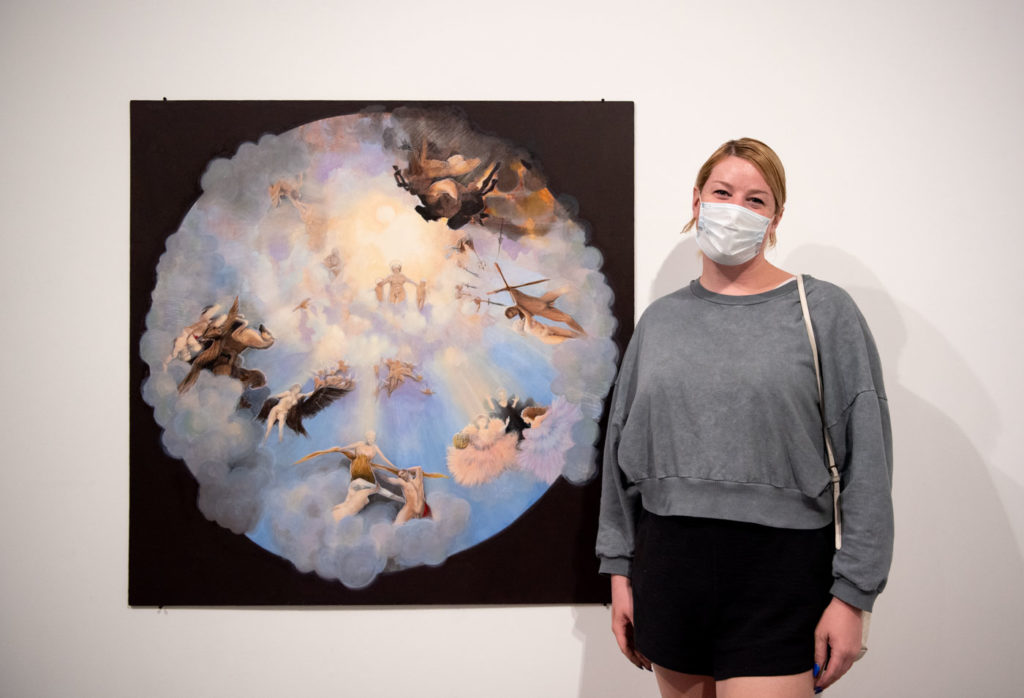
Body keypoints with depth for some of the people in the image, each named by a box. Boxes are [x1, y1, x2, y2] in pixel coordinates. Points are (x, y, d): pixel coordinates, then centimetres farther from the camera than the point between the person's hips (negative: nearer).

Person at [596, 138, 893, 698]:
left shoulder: (824, 311, -2)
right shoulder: (660, 319, 9)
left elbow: (866, 461, -5)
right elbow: (622, 452, 12)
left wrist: (852, 594, -9)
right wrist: (620, 571, 9)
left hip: (779, 573, -3)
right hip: (668, 566, 4)